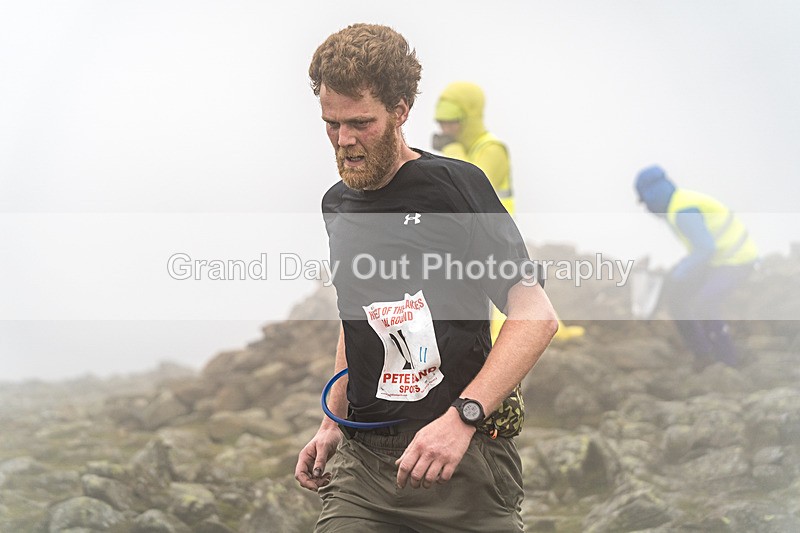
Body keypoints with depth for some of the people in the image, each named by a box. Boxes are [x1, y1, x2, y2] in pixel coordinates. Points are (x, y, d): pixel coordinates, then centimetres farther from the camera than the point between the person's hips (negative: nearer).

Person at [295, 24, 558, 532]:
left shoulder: (454, 185, -8)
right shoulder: (336, 205, 14)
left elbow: (537, 315, -13)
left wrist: (461, 417, -22)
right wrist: (333, 426, 16)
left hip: (464, 457, -5)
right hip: (360, 461, 5)